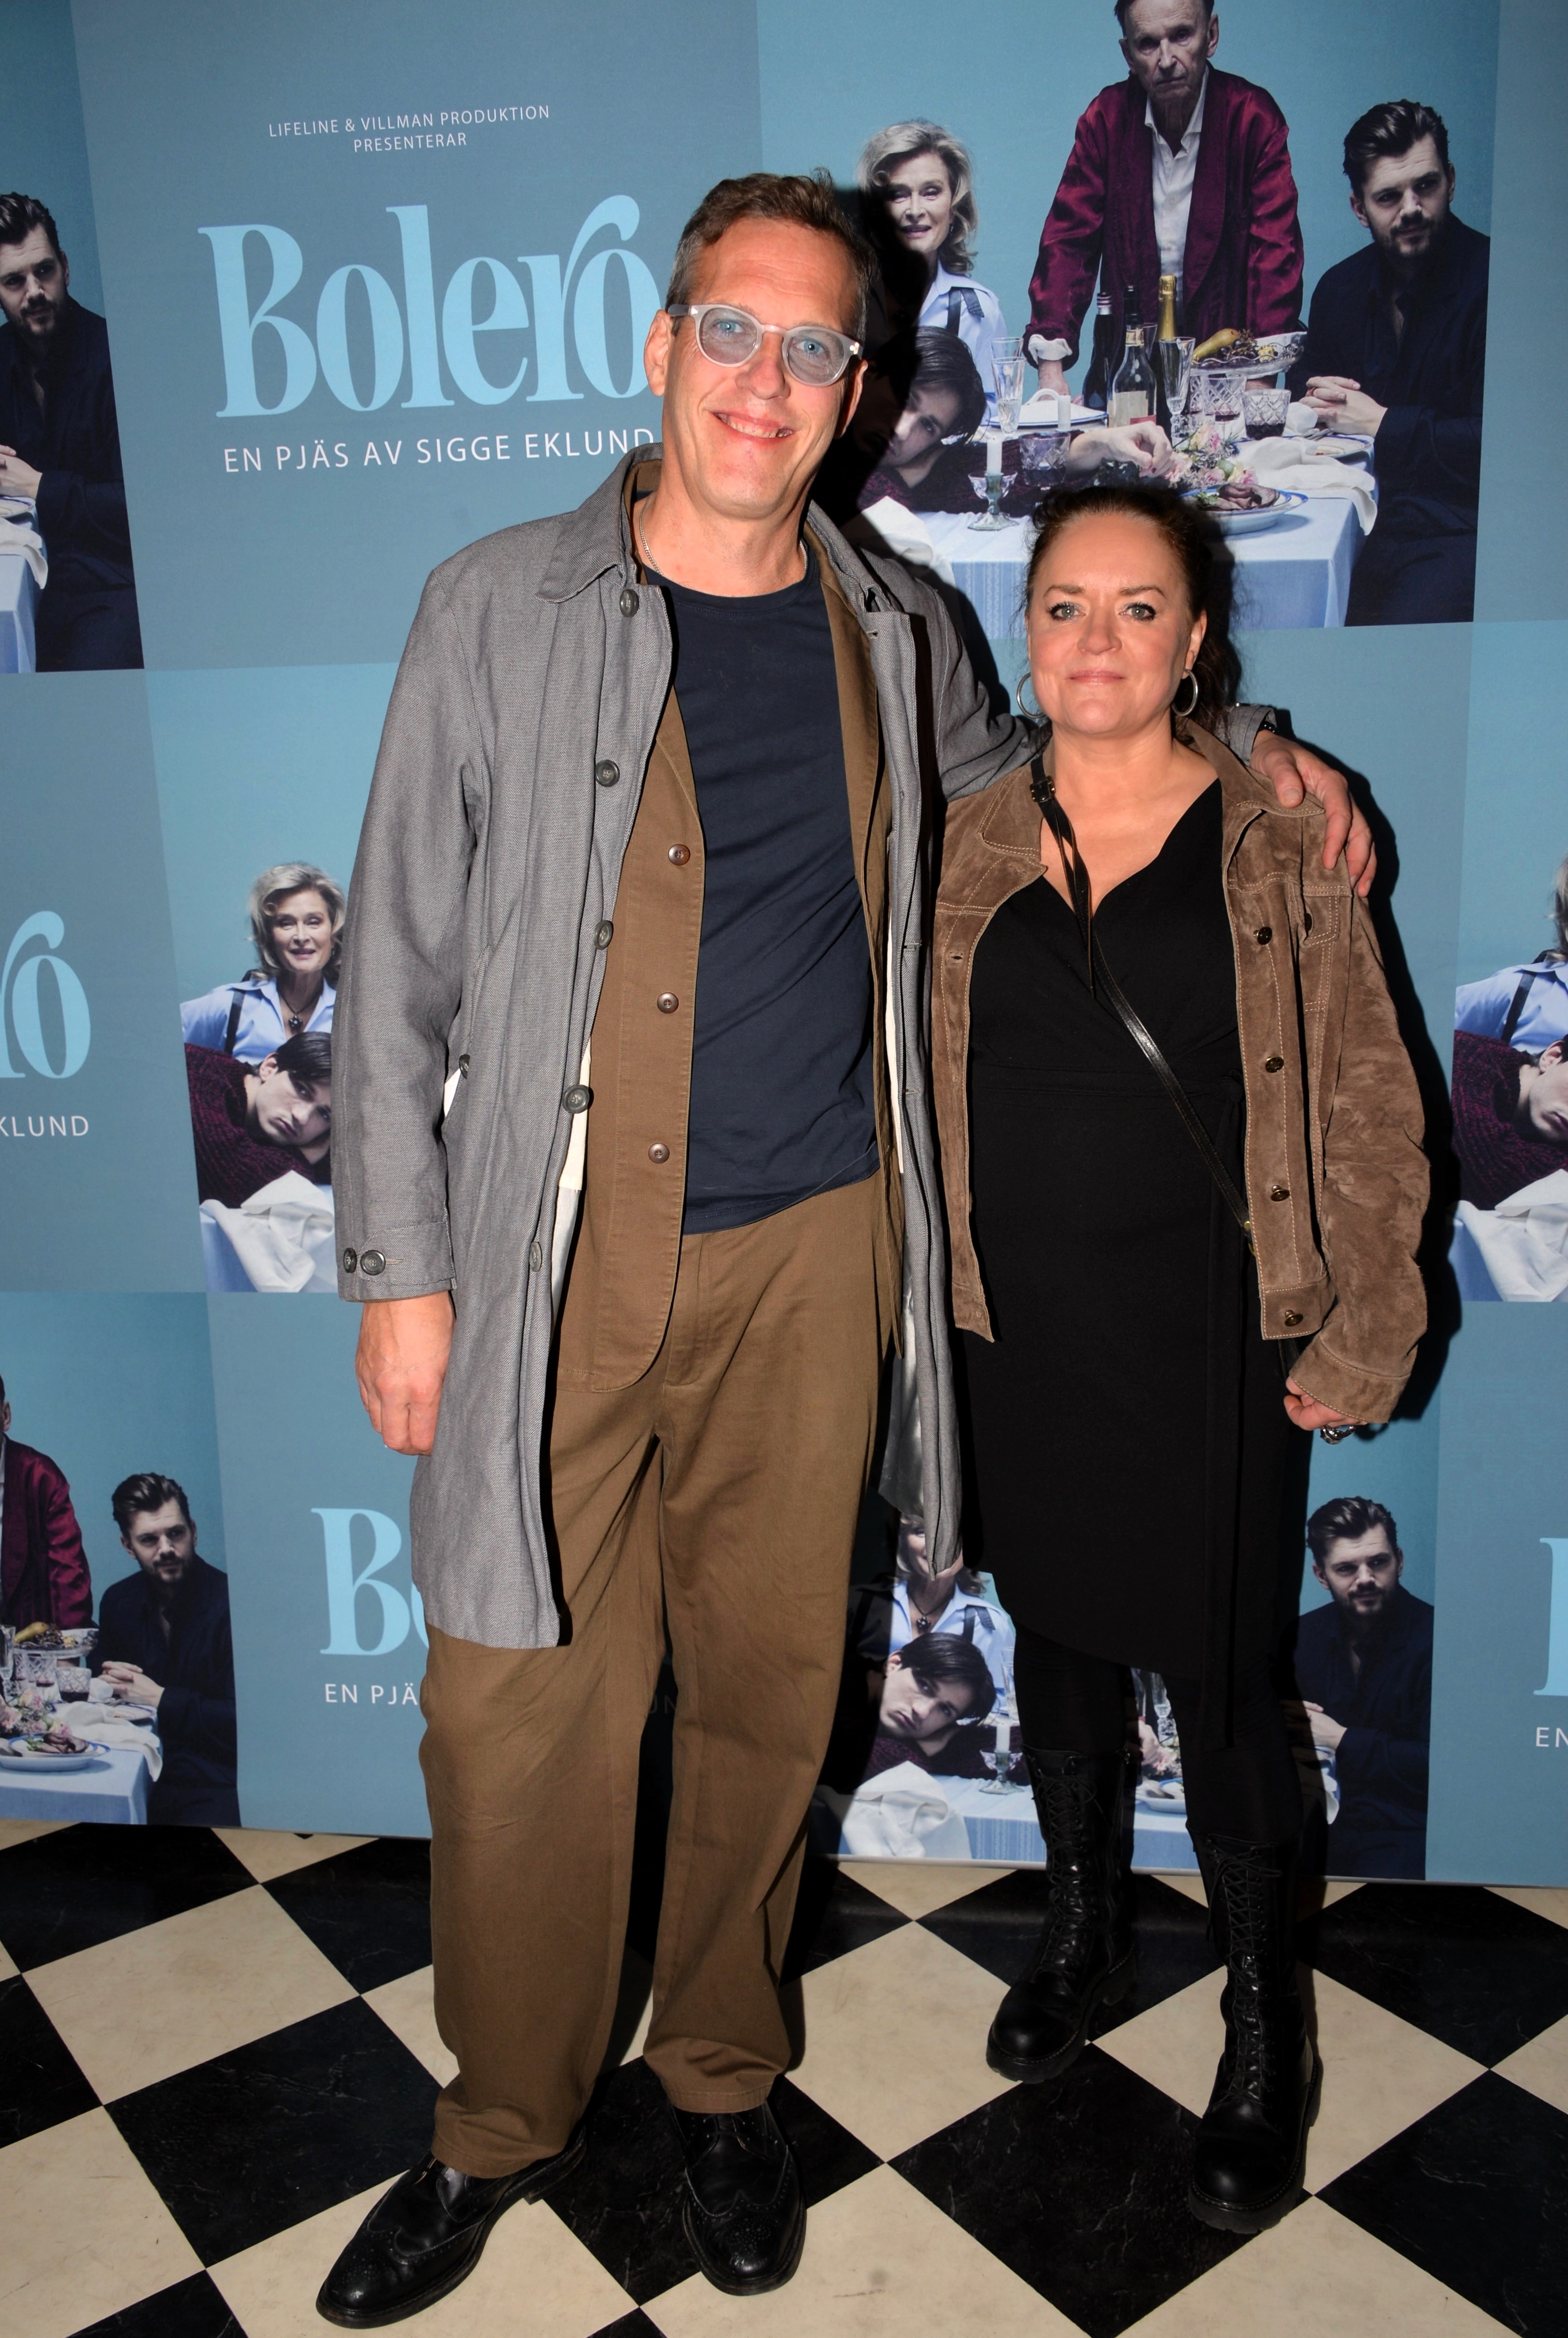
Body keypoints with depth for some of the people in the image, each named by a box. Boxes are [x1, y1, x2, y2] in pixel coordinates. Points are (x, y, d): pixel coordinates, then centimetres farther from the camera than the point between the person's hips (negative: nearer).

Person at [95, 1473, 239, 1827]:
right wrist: (107, 1683, 1)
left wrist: (160, 1699, -12)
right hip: (140, 1777, 7)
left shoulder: (233, 1603, -13)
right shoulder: (118, 1602, 9)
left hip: (215, 1787, -7)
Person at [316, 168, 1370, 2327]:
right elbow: (400, 965, 0)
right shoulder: (503, 611, -1)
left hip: (815, 1250, 3)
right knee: (519, 1710, 4)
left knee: (768, 1685, 13)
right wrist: (401, 1269, -4)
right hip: (559, 1255, -2)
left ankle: (723, 2081, 38)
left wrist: (1235, 740, 13)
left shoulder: (896, 629, 7)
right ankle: (506, 2119, 31)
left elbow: (1008, 771, 29)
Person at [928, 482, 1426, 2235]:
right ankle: (1083, 1923, 43)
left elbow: (1368, 1108, -2)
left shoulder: (1281, 842, -4)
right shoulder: (968, 846, 3)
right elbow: (911, 1085, 9)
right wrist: (924, 1304, 6)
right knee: (1055, 1634, 18)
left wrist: (1362, 1336, -4)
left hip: (1206, 1337, -3)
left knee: (1218, 1675, 4)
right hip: (1019, 1332, 3)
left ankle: (1265, 2034, 27)